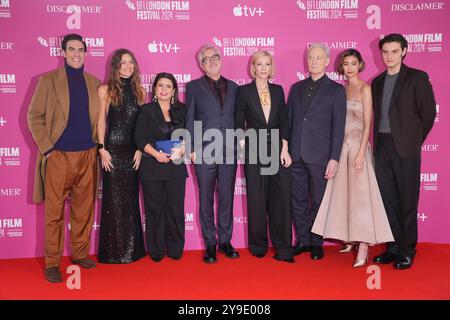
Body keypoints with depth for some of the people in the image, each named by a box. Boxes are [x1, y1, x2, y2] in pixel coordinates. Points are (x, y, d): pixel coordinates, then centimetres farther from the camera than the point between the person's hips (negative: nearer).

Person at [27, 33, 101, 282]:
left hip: (87, 155, 3)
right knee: (54, 212, 1)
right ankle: (52, 262, 12)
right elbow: (34, 116, -1)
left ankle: (80, 254, 23)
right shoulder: (48, 79, 1)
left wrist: (97, 143, 7)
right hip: (58, 156, -3)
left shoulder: (95, 82, 11)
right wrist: (46, 148, -8)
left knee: (84, 209, 9)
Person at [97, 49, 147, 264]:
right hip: (112, 150, -3)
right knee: (113, 200, 2)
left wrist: (140, 149, 0)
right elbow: (101, 121, 0)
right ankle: (113, 251, 13)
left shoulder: (140, 91, 10)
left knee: (131, 199, 9)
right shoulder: (105, 91, 2)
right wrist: (102, 149, -7)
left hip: (133, 152, 3)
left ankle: (132, 248, 21)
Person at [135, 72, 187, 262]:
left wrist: (182, 149, -10)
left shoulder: (181, 110, 11)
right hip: (152, 167, -1)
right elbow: (139, 138, -2)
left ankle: (175, 249, 15)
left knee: (175, 209, 2)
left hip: (176, 166, 2)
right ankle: (156, 251, 16)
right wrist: (156, 153, -15)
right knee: (155, 209, 4)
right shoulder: (146, 110, 4)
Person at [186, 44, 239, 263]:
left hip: (229, 152, 2)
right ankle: (210, 244, 16)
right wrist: (192, 149, -4)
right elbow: (190, 120, 3)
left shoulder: (233, 87, 13)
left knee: (227, 199, 8)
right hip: (204, 153, -2)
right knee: (206, 201, 4)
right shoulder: (194, 87, 6)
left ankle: (225, 241, 22)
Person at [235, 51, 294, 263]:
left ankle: (283, 249, 5)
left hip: (277, 149, 2)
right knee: (256, 199, 3)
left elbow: (284, 121, 8)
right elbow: (239, 122, 3)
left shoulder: (278, 90, 12)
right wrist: (243, 146, -5)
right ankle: (258, 246, 18)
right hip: (254, 150, -2)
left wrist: (284, 148, -1)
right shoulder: (244, 91, 4)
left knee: (281, 197, -2)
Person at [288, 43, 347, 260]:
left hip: (320, 155, -3)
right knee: (298, 201, 9)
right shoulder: (297, 88, 14)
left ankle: (316, 243, 20)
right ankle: (303, 240, 23)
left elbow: (338, 127, -3)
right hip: (295, 154, 4)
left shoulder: (336, 90, 2)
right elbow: (288, 120, 13)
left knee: (318, 202, 5)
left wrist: (334, 158, -10)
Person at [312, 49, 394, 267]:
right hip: (342, 145, 6)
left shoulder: (365, 88, -5)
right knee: (344, 193, 9)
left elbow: (367, 124, -10)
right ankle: (351, 240, 21)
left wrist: (361, 153, -18)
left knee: (360, 194, -7)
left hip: (358, 145, -6)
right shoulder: (342, 89, 12)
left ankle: (363, 247, -5)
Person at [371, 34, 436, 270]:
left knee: (407, 200, 1)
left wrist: (414, 141, -1)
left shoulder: (417, 77, -1)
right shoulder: (377, 82, 14)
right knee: (387, 199, 8)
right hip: (382, 147, 5)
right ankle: (394, 247, 19)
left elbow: (428, 113, -3)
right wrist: (377, 143, 6)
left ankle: (407, 250, 12)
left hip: (405, 147, -5)